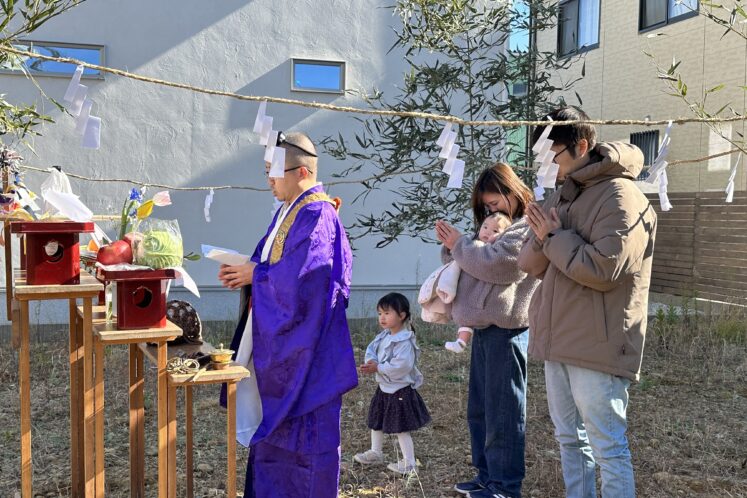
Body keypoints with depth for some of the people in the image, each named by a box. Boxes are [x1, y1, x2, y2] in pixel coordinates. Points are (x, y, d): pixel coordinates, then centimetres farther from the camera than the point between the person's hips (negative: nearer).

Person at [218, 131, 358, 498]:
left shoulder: (317, 216, -17)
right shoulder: (288, 211, 13)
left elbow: (300, 277, -26)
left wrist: (255, 274, -14)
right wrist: (245, 271, -3)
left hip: (305, 341, -9)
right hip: (278, 336, 10)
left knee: (304, 422, 2)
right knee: (273, 421, 17)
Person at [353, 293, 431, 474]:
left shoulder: (405, 341, -23)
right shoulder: (383, 336, 5)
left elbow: (401, 366, -32)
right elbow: (371, 350, 3)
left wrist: (378, 368, -27)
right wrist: (370, 362, -19)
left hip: (400, 390, -9)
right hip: (384, 388, 9)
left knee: (401, 428, -1)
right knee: (376, 422, 22)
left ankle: (409, 462, 12)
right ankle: (375, 453, 40)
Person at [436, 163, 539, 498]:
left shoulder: (528, 228, -8)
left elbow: (492, 265, -19)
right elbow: (473, 264, 23)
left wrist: (460, 244, -6)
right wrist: (452, 245, 5)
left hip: (504, 329, -10)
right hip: (485, 328, 10)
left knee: (502, 411, -4)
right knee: (479, 409, 14)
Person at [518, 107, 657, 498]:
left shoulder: (621, 198, -12)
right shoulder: (561, 197, 15)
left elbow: (603, 268, -22)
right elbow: (528, 264, 11)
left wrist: (555, 238, -10)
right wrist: (543, 239, -9)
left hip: (598, 346, -9)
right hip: (557, 341, 9)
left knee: (608, 448, -1)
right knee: (570, 441, 18)